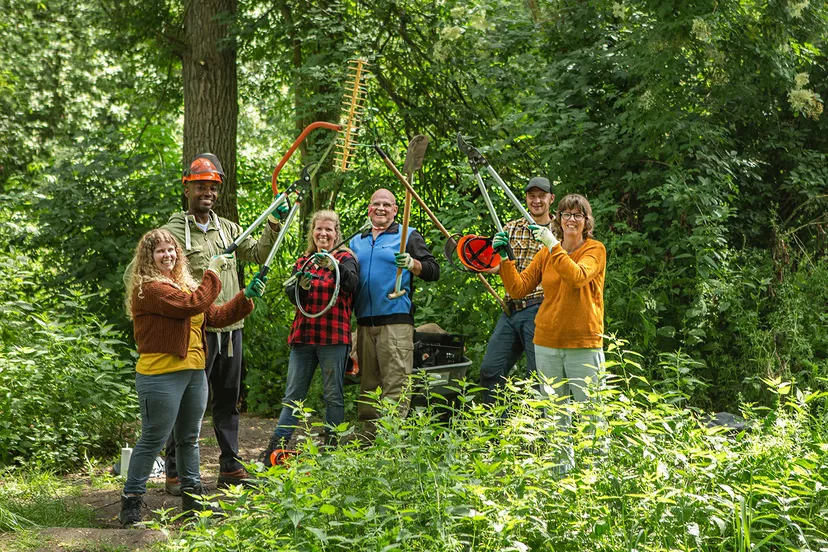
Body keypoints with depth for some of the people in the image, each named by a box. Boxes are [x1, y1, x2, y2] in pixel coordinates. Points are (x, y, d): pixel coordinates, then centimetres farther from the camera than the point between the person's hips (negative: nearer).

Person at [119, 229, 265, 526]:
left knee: (189, 438, 16)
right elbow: (192, 304, -24)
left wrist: (246, 297, 4)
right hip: (160, 375, -9)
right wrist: (212, 273, -14)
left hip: (194, 372, 9)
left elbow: (216, 316, 16)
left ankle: (193, 497, 26)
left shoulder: (184, 284, 17)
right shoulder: (149, 288, -13)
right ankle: (131, 500, 4)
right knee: (152, 440, -5)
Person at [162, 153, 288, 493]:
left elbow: (258, 254, 11)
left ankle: (230, 467, 24)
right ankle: (175, 472, 6)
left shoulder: (227, 228, 15)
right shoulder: (174, 231, -5)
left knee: (228, 399, 14)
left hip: (230, 327, 6)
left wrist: (274, 224, -1)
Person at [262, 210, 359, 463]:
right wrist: (302, 285, -17)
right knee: (293, 395, 6)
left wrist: (333, 266, -36)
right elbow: (292, 296, 4)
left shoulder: (345, 258, 2)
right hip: (303, 335, 4)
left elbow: (351, 283, -19)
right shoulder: (303, 261, 15)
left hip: (334, 336, -4)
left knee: (333, 395, 1)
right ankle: (276, 447, 6)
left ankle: (330, 446, 8)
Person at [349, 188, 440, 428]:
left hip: (396, 321, -5)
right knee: (368, 386, 7)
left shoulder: (408, 236, 8)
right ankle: (370, 437, 13)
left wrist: (412, 264, -18)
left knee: (395, 385, -11)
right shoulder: (356, 242, 22)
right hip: (364, 323, 5)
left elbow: (433, 271, 0)